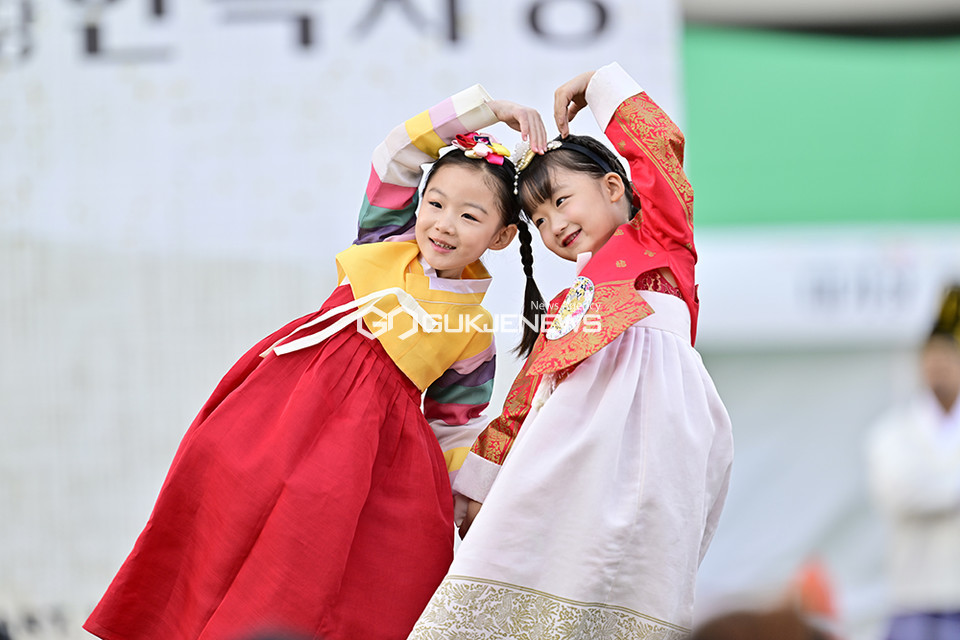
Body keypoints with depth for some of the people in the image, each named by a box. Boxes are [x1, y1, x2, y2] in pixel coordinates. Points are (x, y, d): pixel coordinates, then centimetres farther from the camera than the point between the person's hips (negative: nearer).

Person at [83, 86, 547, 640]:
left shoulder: (475, 334, 1)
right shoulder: (389, 245, 8)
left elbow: (457, 430, 11)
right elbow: (401, 149, 5)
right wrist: (489, 108, 1)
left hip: (370, 434, -4)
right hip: (290, 401, 4)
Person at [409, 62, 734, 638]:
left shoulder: (658, 240, 21)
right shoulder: (566, 308, 37)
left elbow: (659, 146, 9)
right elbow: (525, 400, 34)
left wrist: (599, 86, 23)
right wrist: (479, 484, 28)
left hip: (644, 411, -7)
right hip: (573, 426, 7)